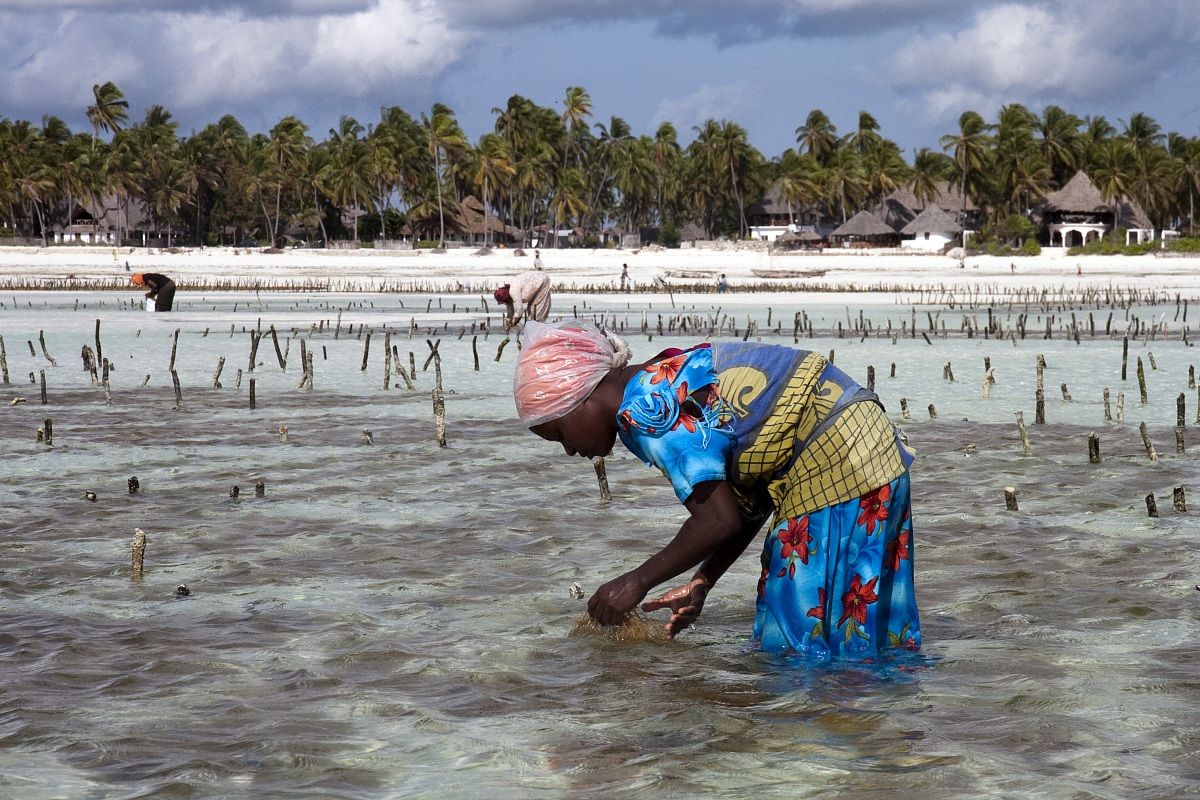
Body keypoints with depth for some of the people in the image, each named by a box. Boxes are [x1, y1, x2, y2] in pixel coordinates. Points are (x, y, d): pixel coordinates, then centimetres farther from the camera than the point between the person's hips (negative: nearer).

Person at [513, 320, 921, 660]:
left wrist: (638, 582, -5)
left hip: (835, 472, -10)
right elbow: (751, 504, 16)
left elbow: (719, 520, -17)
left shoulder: (642, 410, -14)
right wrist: (701, 583, 14)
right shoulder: (665, 378, 16)